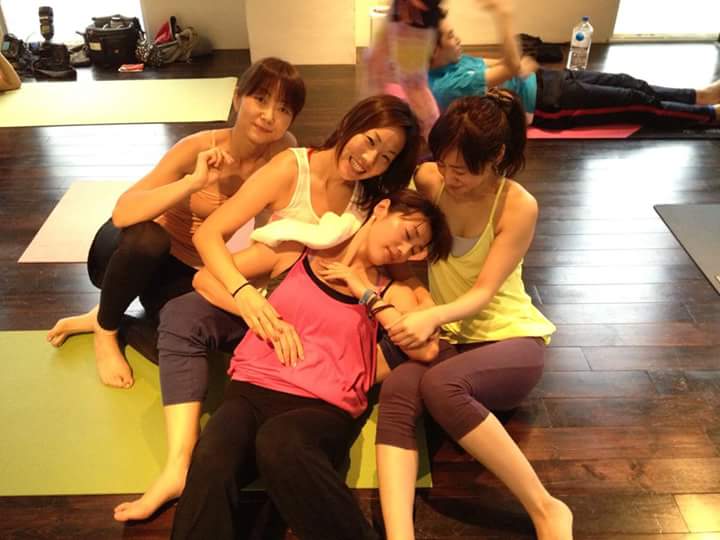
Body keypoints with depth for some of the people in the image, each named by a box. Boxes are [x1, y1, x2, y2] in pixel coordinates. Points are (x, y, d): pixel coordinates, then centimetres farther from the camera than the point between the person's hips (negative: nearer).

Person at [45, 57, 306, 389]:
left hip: (187, 268, 4)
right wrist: (195, 181, -44)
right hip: (129, 252, -3)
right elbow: (122, 214, -36)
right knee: (148, 237, -39)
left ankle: (109, 315, 3)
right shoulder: (198, 148, -26)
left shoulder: (282, 151, -15)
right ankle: (105, 329, -7)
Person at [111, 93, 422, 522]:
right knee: (183, 315, -29)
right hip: (266, 308, -2)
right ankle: (179, 467, -35)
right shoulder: (291, 169, -12)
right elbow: (209, 233, -19)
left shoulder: (374, 198, -1)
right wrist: (244, 293, -36)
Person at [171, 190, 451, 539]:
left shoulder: (390, 291, 16)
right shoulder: (296, 251, 15)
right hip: (252, 391, 1)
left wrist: (366, 293, 1)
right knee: (211, 461, -33)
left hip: (323, 408, 0)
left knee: (280, 443, -36)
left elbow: (427, 351, -3)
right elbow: (205, 278, 12)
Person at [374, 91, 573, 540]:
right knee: (397, 390, -32)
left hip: (510, 336, -3)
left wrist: (432, 317, -38)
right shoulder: (428, 181, -2)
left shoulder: (519, 207, -13)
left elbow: (483, 292, -18)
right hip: (449, 337, 4)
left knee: (440, 385, -37)